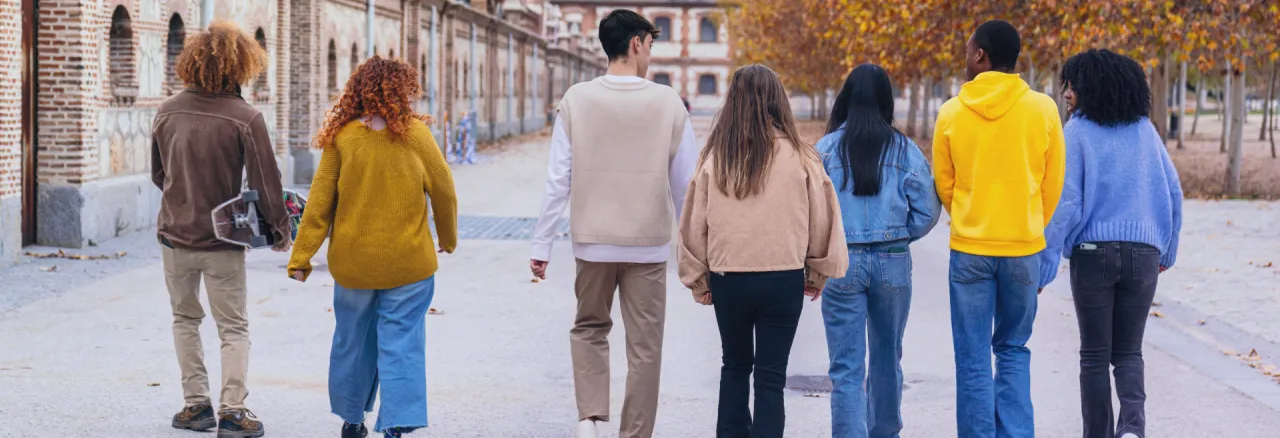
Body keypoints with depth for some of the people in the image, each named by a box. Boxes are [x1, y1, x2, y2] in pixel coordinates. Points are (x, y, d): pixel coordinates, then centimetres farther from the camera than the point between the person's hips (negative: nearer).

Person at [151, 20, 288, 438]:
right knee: (233, 328, 8)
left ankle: (196, 404, 19)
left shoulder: (167, 111, -3)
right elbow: (266, 181, -11)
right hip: (222, 240, -3)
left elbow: (157, 174, 9)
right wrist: (281, 231, 3)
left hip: (174, 234, 3)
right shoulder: (245, 118, -15)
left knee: (185, 318, 20)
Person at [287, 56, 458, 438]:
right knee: (401, 343, 1)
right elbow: (444, 192, 1)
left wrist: (302, 256, 0)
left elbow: (320, 201, -4)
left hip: (353, 263, 2)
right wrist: (448, 238, 19)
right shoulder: (416, 134, -7)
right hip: (408, 263, -2)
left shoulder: (342, 138, -5)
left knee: (353, 340, 17)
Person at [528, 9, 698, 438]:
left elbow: (558, 180, -5)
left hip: (593, 241, 1)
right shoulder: (668, 102, -6)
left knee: (589, 329, 20)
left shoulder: (576, 100, -5)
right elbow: (686, 184, -1)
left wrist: (541, 245, 2)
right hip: (649, 243, -1)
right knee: (644, 346, 8)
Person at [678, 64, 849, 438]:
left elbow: (694, 222, 2)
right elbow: (822, 220, 0)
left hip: (727, 278, 2)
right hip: (783, 277, -2)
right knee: (771, 376, 6)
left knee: (734, 366, 21)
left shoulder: (715, 157, -4)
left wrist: (698, 279, 16)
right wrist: (818, 273, 16)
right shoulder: (797, 156, -8)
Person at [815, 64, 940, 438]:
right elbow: (927, 211, -2)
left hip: (841, 263, -2)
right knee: (887, 358, 19)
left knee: (846, 368, 0)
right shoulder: (905, 150, -1)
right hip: (893, 263, 2)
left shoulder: (826, 149, -5)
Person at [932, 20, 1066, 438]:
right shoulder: (1043, 109, -5)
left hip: (969, 247, -1)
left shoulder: (951, 113, -5)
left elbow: (943, 184, 6)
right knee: (1014, 349, 14)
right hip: (1024, 247, 1)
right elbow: (1052, 185, 4)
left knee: (973, 359, 6)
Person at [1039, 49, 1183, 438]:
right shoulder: (1145, 129, 5)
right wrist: (1167, 250, 21)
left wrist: (1043, 267, -9)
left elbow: (1065, 203, -12)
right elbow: (1173, 193, 8)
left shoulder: (1077, 132, -7)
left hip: (1092, 253, -3)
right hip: (1142, 254, 3)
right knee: (1128, 352, 11)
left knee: (1095, 355, 9)